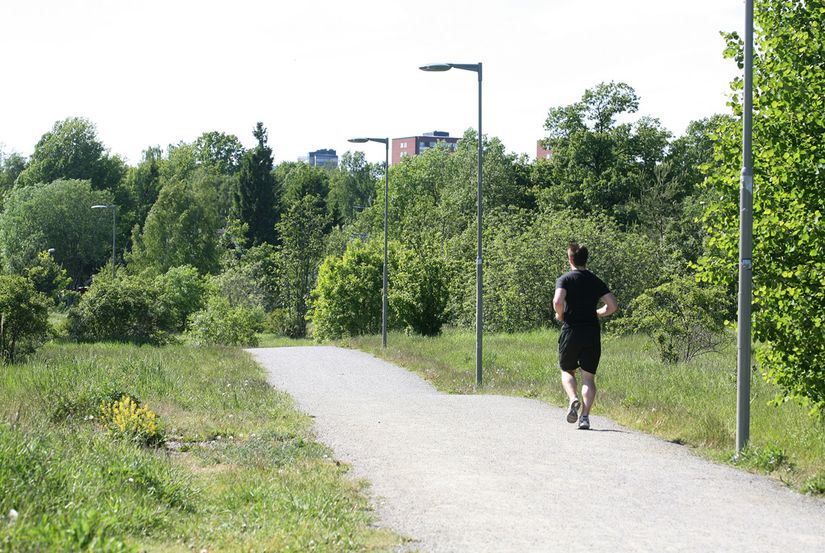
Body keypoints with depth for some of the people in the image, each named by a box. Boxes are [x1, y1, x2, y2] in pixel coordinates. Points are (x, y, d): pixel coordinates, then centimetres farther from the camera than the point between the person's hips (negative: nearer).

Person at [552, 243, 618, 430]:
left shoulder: (565, 279, -1)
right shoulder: (596, 281, 9)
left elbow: (558, 301, -19)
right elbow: (613, 306, 1)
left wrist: (560, 315, 1)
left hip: (571, 331, -2)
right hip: (592, 333, 2)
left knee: (567, 371, 16)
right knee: (588, 376, 5)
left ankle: (573, 399, -12)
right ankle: (585, 416, -8)